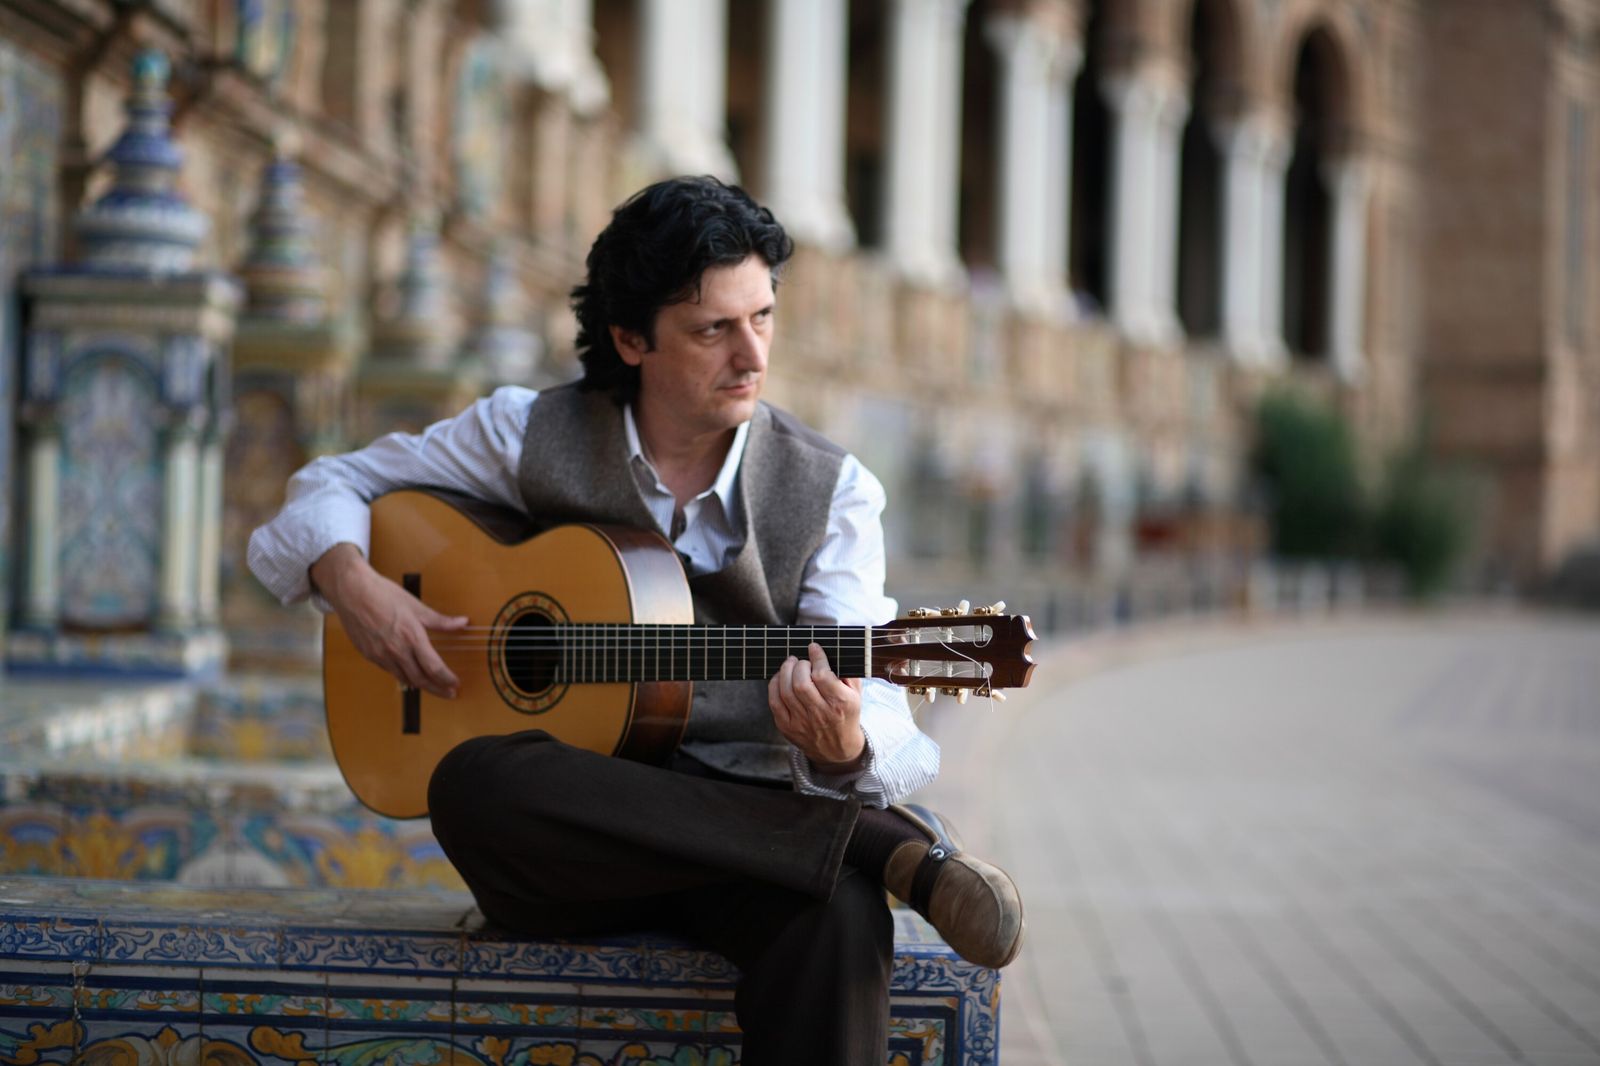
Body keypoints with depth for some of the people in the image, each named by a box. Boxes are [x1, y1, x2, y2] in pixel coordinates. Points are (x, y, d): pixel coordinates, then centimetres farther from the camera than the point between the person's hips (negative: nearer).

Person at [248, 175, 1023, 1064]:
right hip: (571, 838, 2)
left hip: (751, 830, -2)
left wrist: (845, 748, -33)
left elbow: (869, 695, -7)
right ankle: (896, 846, -32)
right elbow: (335, 487, 15)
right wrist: (354, 583, -8)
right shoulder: (531, 434, 5)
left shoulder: (831, 491, 3)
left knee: (839, 918, -39)